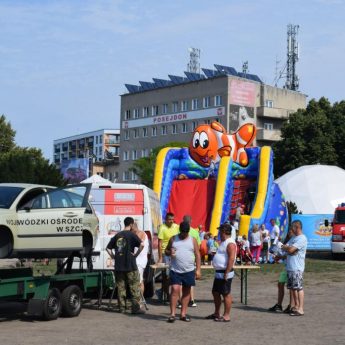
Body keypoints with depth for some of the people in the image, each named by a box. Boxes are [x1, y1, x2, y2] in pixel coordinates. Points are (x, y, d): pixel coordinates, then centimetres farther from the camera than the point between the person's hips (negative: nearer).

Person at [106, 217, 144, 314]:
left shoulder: (117, 235, 11)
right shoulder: (131, 235, -6)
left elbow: (108, 248, 16)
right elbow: (141, 244, -21)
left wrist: (113, 256, 11)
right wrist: (136, 254, -11)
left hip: (118, 266, 5)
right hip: (130, 266, -5)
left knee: (120, 287, 10)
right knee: (134, 288, 2)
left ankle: (122, 308, 13)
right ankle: (136, 308, 0)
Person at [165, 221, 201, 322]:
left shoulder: (193, 240, 5)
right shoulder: (173, 239, 6)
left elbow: (197, 255, 4)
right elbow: (166, 251, 12)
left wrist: (198, 269, -2)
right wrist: (170, 252, -13)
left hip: (189, 271, 1)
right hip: (175, 270, -1)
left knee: (186, 292, 6)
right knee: (175, 290, -11)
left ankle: (183, 314, 14)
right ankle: (172, 314, -8)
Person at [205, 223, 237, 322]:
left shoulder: (230, 243, -16)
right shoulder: (223, 242, 17)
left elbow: (231, 259, -23)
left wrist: (226, 273, -25)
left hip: (225, 273, -11)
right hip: (218, 273, 11)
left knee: (226, 294, -3)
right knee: (215, 292, 16)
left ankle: (226, 316, 3)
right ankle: (216, 314, 26)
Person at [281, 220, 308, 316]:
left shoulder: (302, 238, -13)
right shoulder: (293, 238, 20)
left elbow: (291, 250, -19)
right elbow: (285, 247, 18)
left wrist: (285, 247, 0)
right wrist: (287, 248, -4)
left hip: (297, 268, -10)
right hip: (290, 267, 10)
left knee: (298, 287, -8)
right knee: (293, 288, 12)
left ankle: (301, 309, -8)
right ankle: (296, 306, 19)